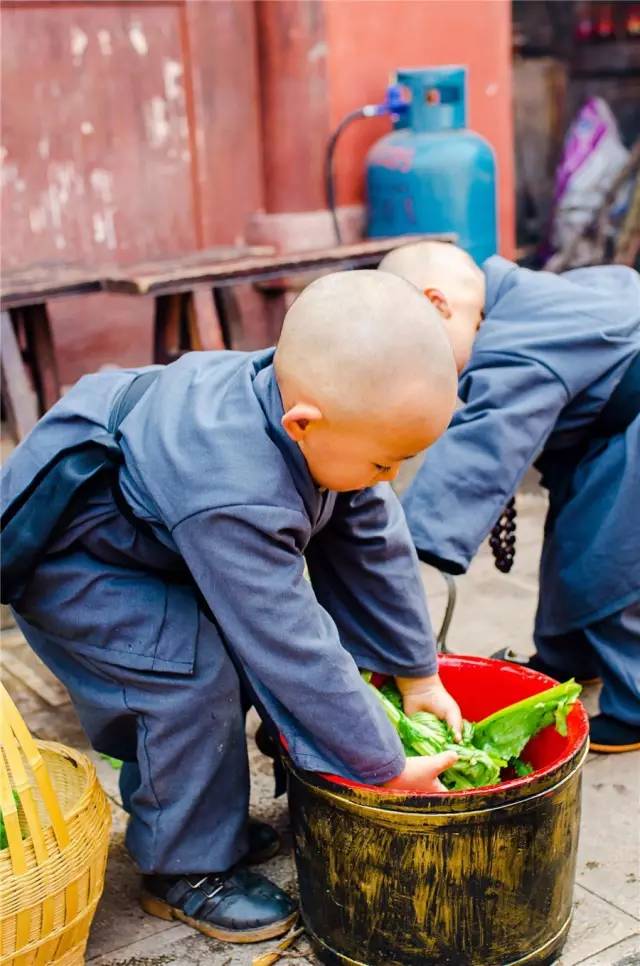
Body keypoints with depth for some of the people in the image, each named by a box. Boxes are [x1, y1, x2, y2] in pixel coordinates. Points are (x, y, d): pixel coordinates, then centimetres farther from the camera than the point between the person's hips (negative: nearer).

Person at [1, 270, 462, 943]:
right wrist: (385, 768, -27)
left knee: (246, 637, 5)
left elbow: (372, 543, -7)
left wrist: (416, 675, 0)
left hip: (141, 529, 9)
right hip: (64, 556, -8)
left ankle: (210, 817, 25)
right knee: (193, 668, -22)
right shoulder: (232, 496, -42)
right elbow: (295, 649, -37)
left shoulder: (330, 415, -17)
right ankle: (186, 868, -2)